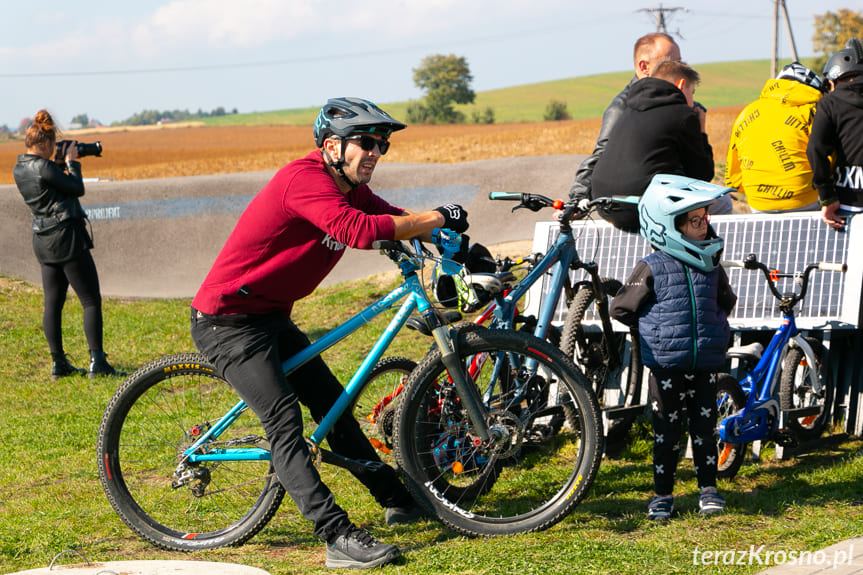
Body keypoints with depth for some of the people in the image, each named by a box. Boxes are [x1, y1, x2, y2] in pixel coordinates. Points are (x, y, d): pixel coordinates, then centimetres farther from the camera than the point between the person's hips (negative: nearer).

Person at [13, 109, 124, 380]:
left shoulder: (19, 169, 7)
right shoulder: (43, 167, -19)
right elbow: (77, 188, -12)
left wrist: (60, 163, 12)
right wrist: (71, 162, 0)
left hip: (42, 241, 9)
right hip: (65, 236, -9)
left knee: (53, 302, 11)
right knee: (91, 300, -4)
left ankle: (58, 363, 12)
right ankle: (97, 362, -7)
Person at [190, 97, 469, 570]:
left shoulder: (350, 189, 7)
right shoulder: (304, 178, -24)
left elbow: (397, 220, 4)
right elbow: (358, 230, -37)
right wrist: (436, 218, -32)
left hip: (271, 318, 10)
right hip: (228, 321, -10)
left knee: (333, 404, 15)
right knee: (284, 420, -17)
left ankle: (398, 501, 26)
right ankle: (339, 538, -22)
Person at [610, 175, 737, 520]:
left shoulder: (711, 265, 5)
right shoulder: (652, 269, -9)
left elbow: (726, 301, 25)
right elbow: (620, 309, -2)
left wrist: (712, 327, 14)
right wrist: (656, 331, 3)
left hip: (705, 364, 4)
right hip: (666, 366, -4)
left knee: (705, 427, 8)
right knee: (667, 430, 3)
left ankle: (708, 488, 19)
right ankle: (662, 493, 13)